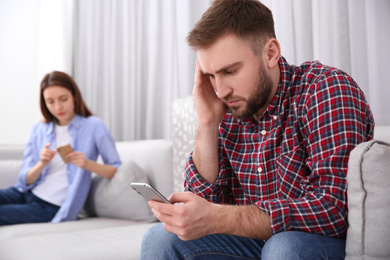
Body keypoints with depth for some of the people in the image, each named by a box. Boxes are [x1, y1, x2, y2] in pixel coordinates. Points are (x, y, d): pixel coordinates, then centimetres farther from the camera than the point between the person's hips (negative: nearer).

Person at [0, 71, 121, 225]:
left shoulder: (93, 126, -2)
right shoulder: (38, 130, 10)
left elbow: (117, 170, -5)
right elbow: (26, 181, 5)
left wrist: (88, 164, -23)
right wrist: (41, 164, -17)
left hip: (52, 207, -4)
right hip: (26, 194, 5)